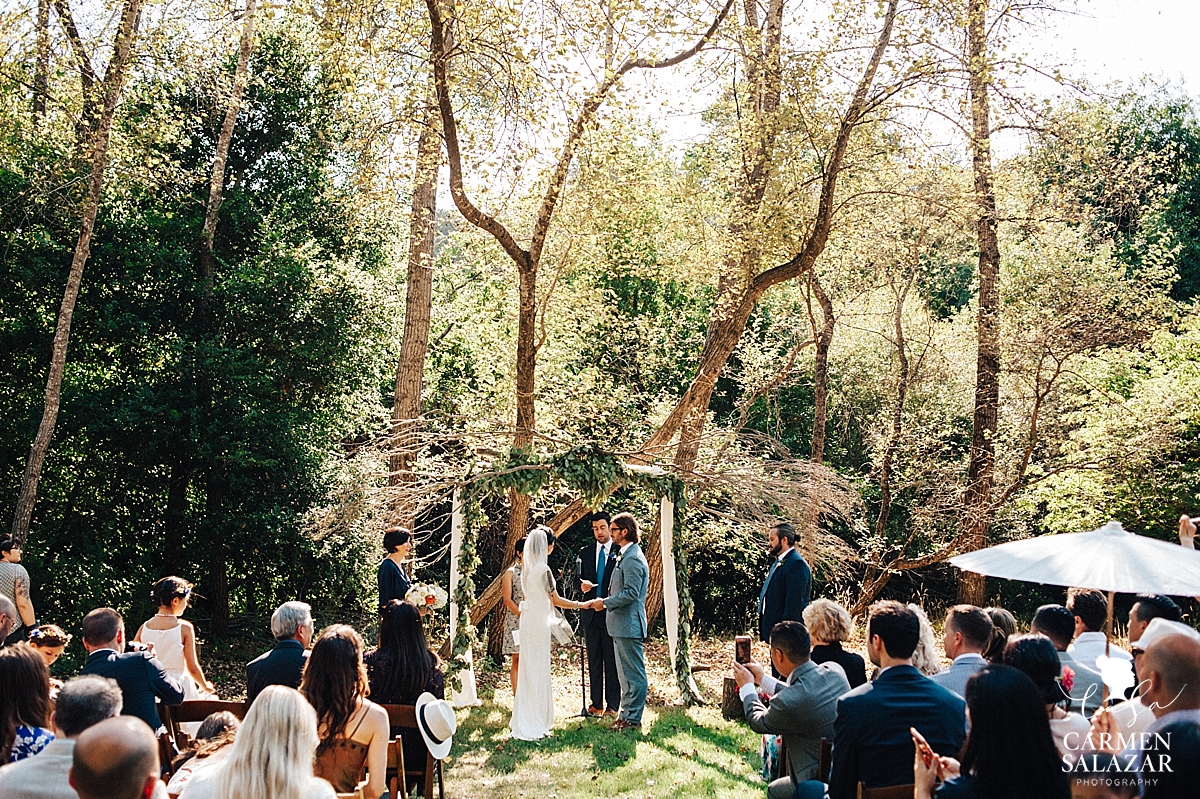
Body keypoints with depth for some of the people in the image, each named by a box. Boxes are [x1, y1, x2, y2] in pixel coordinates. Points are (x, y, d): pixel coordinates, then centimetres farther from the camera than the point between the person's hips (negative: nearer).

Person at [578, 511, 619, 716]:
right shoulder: (585, 552, 11)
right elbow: (580, 578, 13)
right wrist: (582, 585, -9)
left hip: (612, 612, -4)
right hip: (591, 612, 4)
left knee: (612, 660, 0)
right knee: (594, 659, 10)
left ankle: (612, 705, 7)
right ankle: (596, 703, 18)